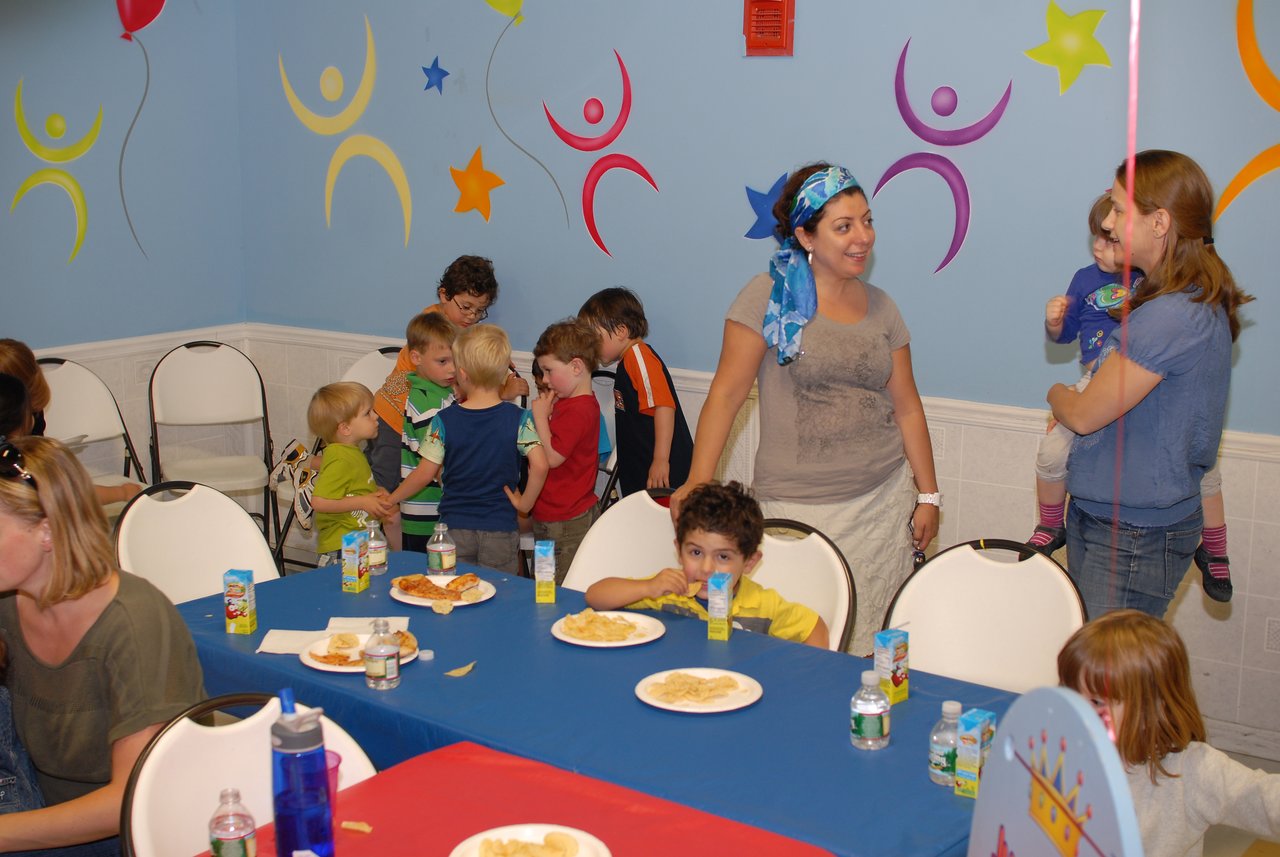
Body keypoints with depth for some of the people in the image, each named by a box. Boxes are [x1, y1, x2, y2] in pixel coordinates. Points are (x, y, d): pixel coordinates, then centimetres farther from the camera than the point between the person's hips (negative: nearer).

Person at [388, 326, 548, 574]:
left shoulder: (444, 420, -8)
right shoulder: (518, 418, -9)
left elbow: (424, 475, -4)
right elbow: (539, 466, -20)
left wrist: (390, 499, 11)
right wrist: (524, 503, -5)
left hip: (455, 528, 0)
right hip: (500, 531, 0)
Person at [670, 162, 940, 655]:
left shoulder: (880, 307, 10)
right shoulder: (770, 297, -4)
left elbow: (906, 406, 14)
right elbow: (727, 393, -7)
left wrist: (928, 494, 11)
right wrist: (697, 482, -13)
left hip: (885, 499, 4)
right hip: (800, 507, -4)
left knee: (872, 647, 4)